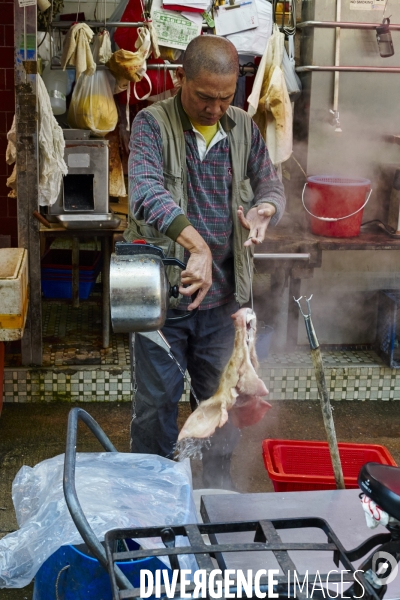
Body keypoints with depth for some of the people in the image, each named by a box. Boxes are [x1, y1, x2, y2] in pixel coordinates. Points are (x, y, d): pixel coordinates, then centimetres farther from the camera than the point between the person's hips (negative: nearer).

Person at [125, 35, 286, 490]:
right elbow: (147, 193, -26)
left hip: (223, 295, 4)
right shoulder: (153, 124, -11)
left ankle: (219, 486, 34)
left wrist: (265, 208, -20)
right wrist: (199, 247, -40)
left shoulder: (243, 128, 5)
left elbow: (270, 184, 7)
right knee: (157, 401, 7)